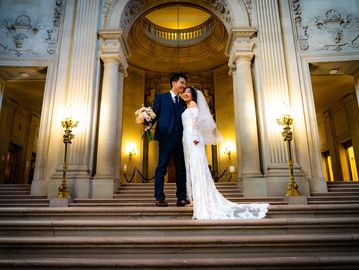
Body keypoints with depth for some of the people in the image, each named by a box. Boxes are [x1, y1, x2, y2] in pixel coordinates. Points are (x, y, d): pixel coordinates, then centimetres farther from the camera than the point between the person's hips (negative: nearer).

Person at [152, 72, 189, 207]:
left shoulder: (183, 102, 21)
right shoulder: (161, 97, 11)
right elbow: (154, 114, 2)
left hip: (180, 139, 5)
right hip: (166, 137, -4)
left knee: (181, 169, 4)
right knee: (161, 168, -2)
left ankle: (181, 198, 11)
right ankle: (159, 198, 4)